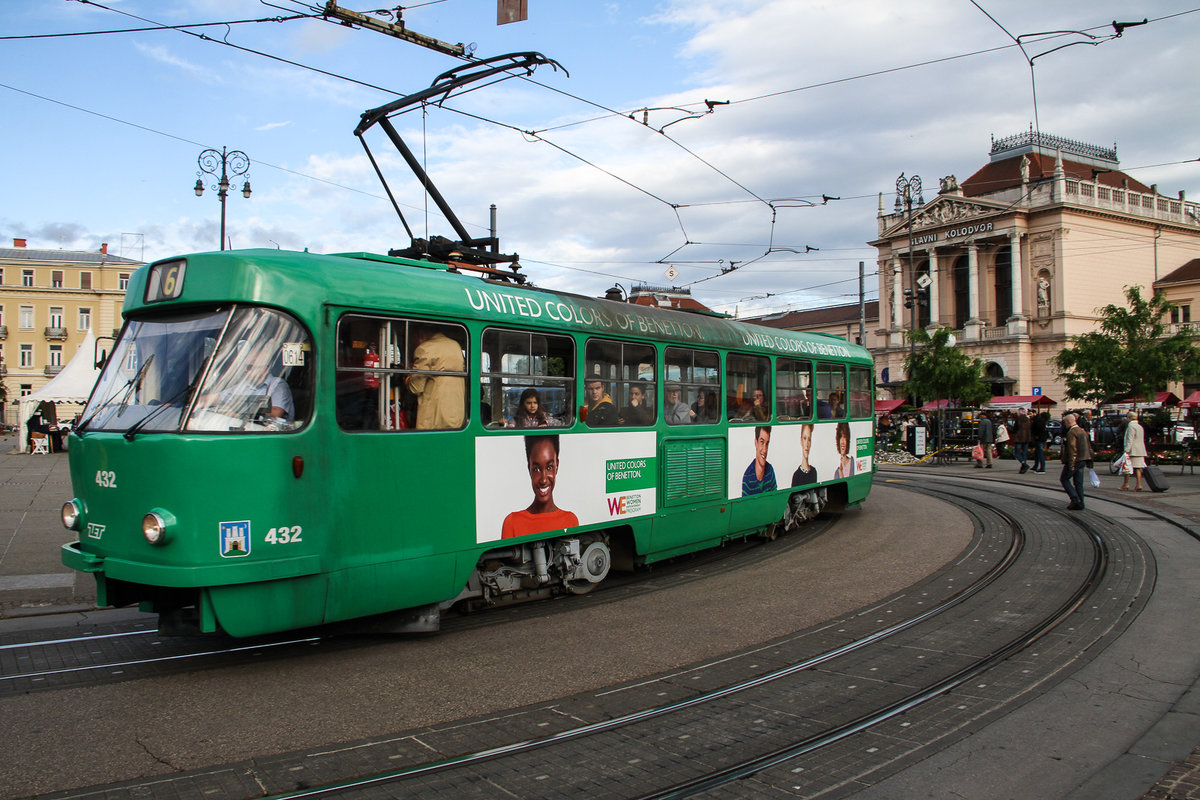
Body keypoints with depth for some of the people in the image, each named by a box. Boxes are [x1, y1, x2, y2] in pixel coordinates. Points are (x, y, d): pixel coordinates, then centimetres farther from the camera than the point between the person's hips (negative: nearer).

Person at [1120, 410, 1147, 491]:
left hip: (1132, 451, -8)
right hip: (1140, 451, 8)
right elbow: (1142, 440, 24)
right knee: (1137, 468, 3)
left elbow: (1130, 439, -17)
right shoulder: (1140, 427, 19)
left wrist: (1127, 450, -21)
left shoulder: (1131, 426, -8)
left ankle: (1126, 484, 3)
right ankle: (1139, 485, -5)